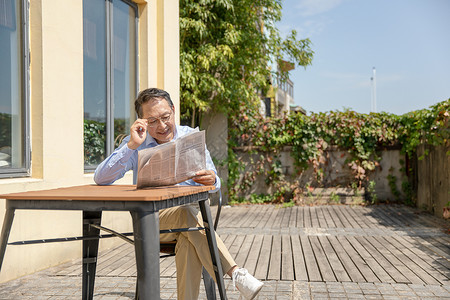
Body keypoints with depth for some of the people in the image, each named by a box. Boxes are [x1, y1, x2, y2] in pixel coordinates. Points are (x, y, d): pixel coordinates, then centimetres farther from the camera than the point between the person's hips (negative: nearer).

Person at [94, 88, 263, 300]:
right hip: (151, 217, -1)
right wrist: (132, 145, -18)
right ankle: (235, 273, -38)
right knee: (187, 213, -35)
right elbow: (100, 178, -8)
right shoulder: (136, 144, 5)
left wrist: (211, 180, -23)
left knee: (189, 241, -36)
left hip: (190, 211, 1)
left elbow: (214, 184, 4)